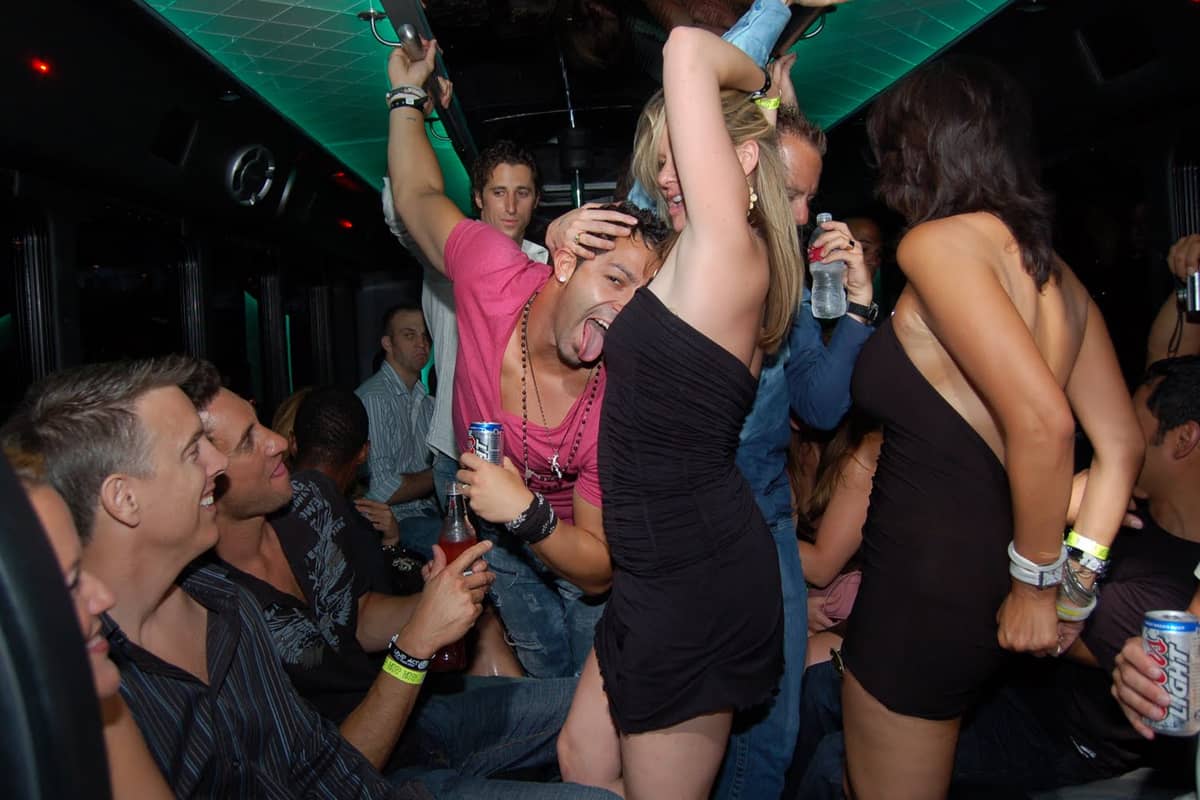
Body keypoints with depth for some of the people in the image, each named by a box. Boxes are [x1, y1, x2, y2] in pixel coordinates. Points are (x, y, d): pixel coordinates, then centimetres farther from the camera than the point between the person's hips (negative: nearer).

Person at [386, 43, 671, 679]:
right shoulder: (494, 274, -30)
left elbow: (598, 573, -27)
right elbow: (419, 197, -7)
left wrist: (527, 512, -42)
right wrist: (408, 92, 0)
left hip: (574, 548, -2)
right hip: (498, 537, 3)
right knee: (548, 679, 17)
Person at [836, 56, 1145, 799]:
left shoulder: (940, 242, -16)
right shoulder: (1052, 268, 9)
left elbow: (1042, 421, -26)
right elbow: (1121, 443, 9)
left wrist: (1037, 579, -15)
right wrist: (1078, 569, 8)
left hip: (926, 587, -8)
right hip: (987, 575, 8)